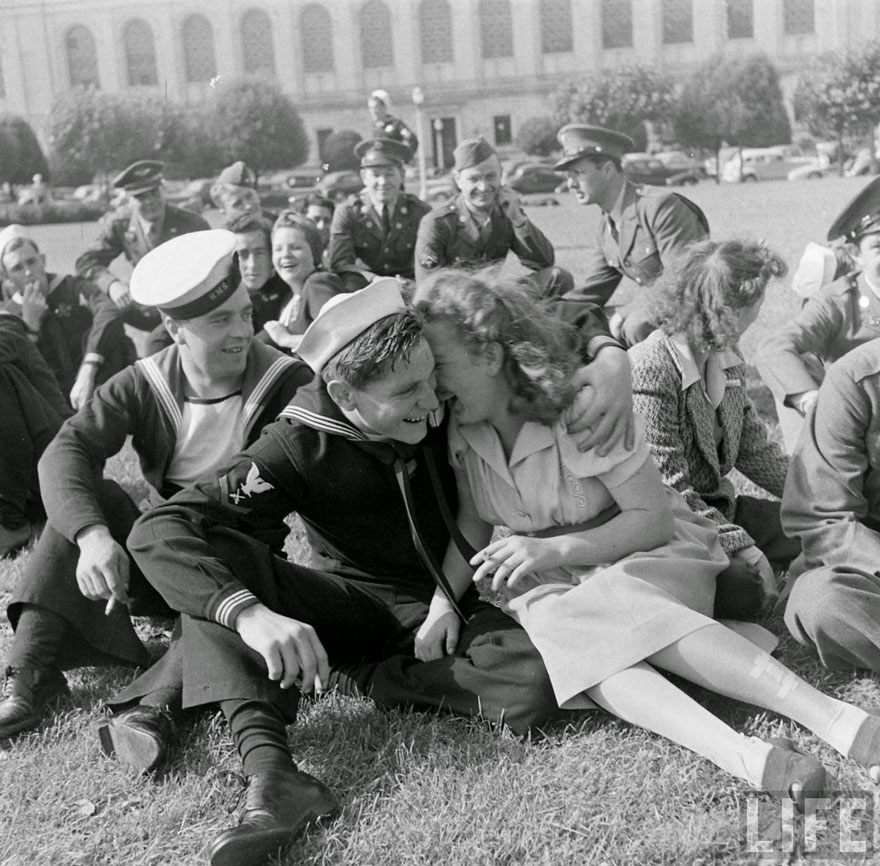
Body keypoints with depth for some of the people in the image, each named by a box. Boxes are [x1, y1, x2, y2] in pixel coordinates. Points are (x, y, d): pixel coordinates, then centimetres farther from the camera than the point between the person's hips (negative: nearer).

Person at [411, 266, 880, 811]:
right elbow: (473, 524, 4)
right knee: (554, 627, -33)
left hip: (644, 552, -3)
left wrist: (555, 549, -28)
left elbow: (654, 518, -16)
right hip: (550, 580, 4)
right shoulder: (460, 427, -4)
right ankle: (742, 756, -54)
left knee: (616, 608, -39)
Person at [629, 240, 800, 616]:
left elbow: (754, 447, 12)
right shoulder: (649, 372, -24)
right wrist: (738, 545, -27)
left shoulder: (727, 358, 7)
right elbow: (665, 489, -25)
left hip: (717, 506, 9)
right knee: (749, 588, -30)